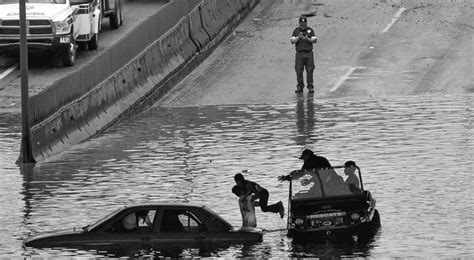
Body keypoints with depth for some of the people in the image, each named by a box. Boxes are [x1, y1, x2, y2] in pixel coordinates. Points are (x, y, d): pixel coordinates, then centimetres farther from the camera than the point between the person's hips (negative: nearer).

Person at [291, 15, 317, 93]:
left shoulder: (310, 30, 5)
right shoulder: (296, 31, 6)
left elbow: (314, 40, -2)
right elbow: (292, 41, -2)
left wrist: (307, 39, -19)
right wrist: (298, 38, -20)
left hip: (309, 53, 0)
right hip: (299, 53, 1)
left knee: (310, 71, -3)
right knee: (299, 71, -3)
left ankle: (310, 87, 4)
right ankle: (300, 86, 5)